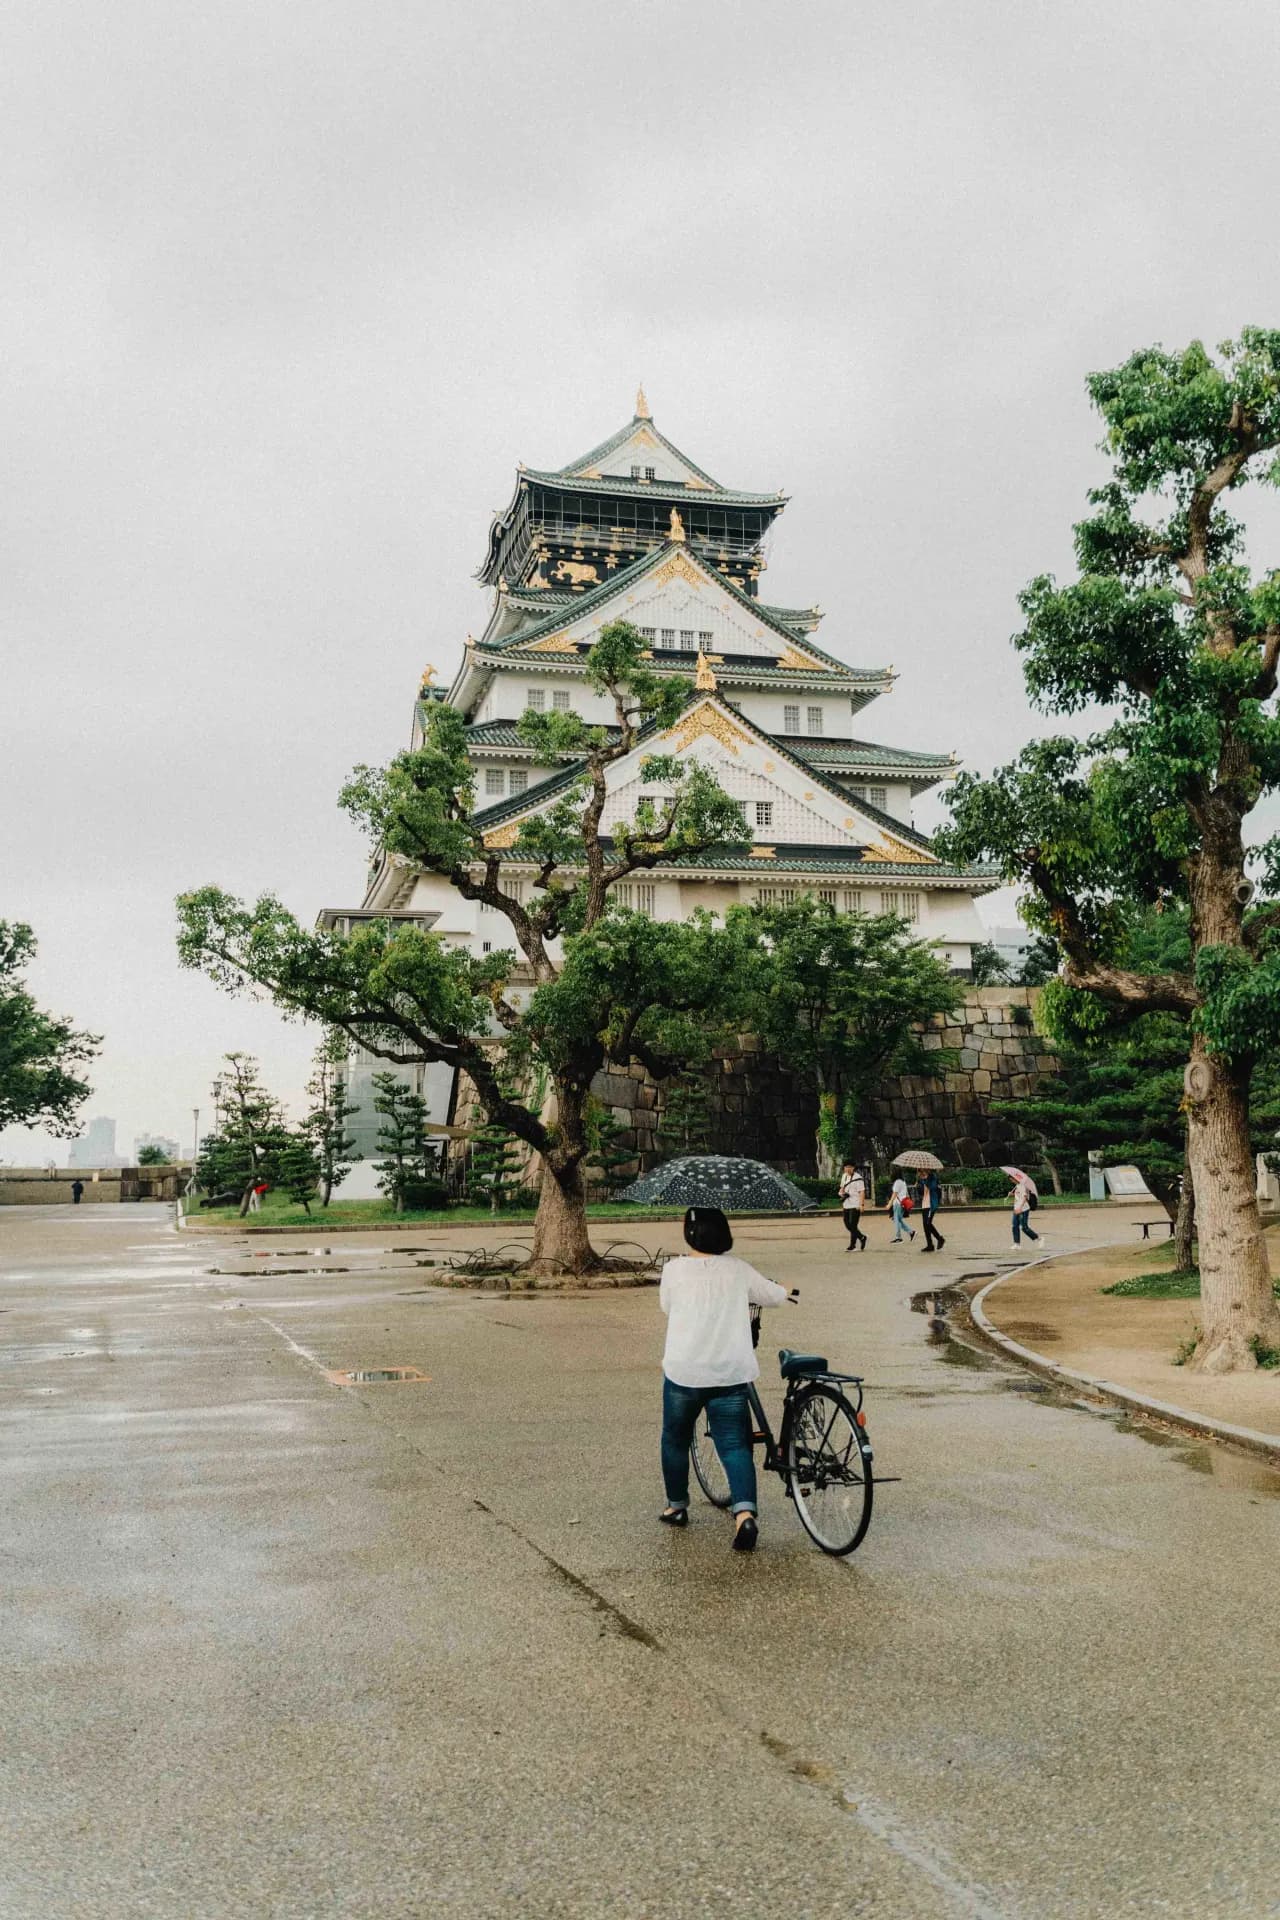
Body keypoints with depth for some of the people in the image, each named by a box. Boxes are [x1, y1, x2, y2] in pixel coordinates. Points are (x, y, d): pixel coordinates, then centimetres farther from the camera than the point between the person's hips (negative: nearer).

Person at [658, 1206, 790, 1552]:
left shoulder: (674, 1269, -4)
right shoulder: (738, 1270, 1)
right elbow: (776, 1296, 14)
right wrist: (781, 1290, 38)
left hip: (683, 1371, -1)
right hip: (732, 1373, 1)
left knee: (675, 1439, 20)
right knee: (735, 1444, 3)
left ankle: (676, 1506, 32)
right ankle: (744, 1513, -16)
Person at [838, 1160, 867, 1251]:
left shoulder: (858, 1178, -12)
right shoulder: (844, 1176, 13)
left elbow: (862, 1192, -15)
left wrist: (861, 1204, -22)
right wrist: (841, 1192, 5)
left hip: (855, 1205, -8)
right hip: (846, 1205, 8)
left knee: (853, 1225, -8)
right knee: (847, 1225, 11)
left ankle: (852, 1246, 0)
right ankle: (862, 1237, 30)